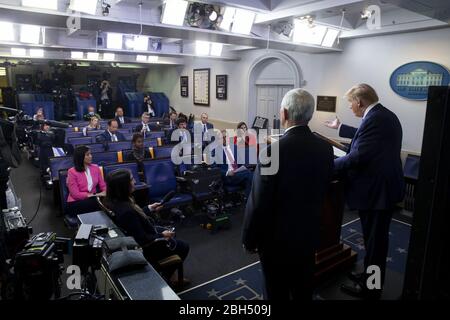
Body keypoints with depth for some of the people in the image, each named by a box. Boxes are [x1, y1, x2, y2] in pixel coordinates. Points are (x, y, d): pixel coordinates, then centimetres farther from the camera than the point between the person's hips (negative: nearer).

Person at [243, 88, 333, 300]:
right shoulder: (325, 148, -7)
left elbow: (258, 202, -20)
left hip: (277, 237, -5)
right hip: (309, 233, 6)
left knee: (277, 292, 14)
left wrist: (250, 238, -7)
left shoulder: (274, 150, -25)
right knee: (304, 290, 24)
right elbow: (322, 191, 4)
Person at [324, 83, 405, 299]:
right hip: (384, 186, 10)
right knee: (376, 239, 22)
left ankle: (369, 288, 23)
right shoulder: (385, 115, 10)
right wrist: (340, 128, 36)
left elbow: (357, 157, -26)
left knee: (374, 241, 5)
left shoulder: (374, 119, -23)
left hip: (376, 190, -10)